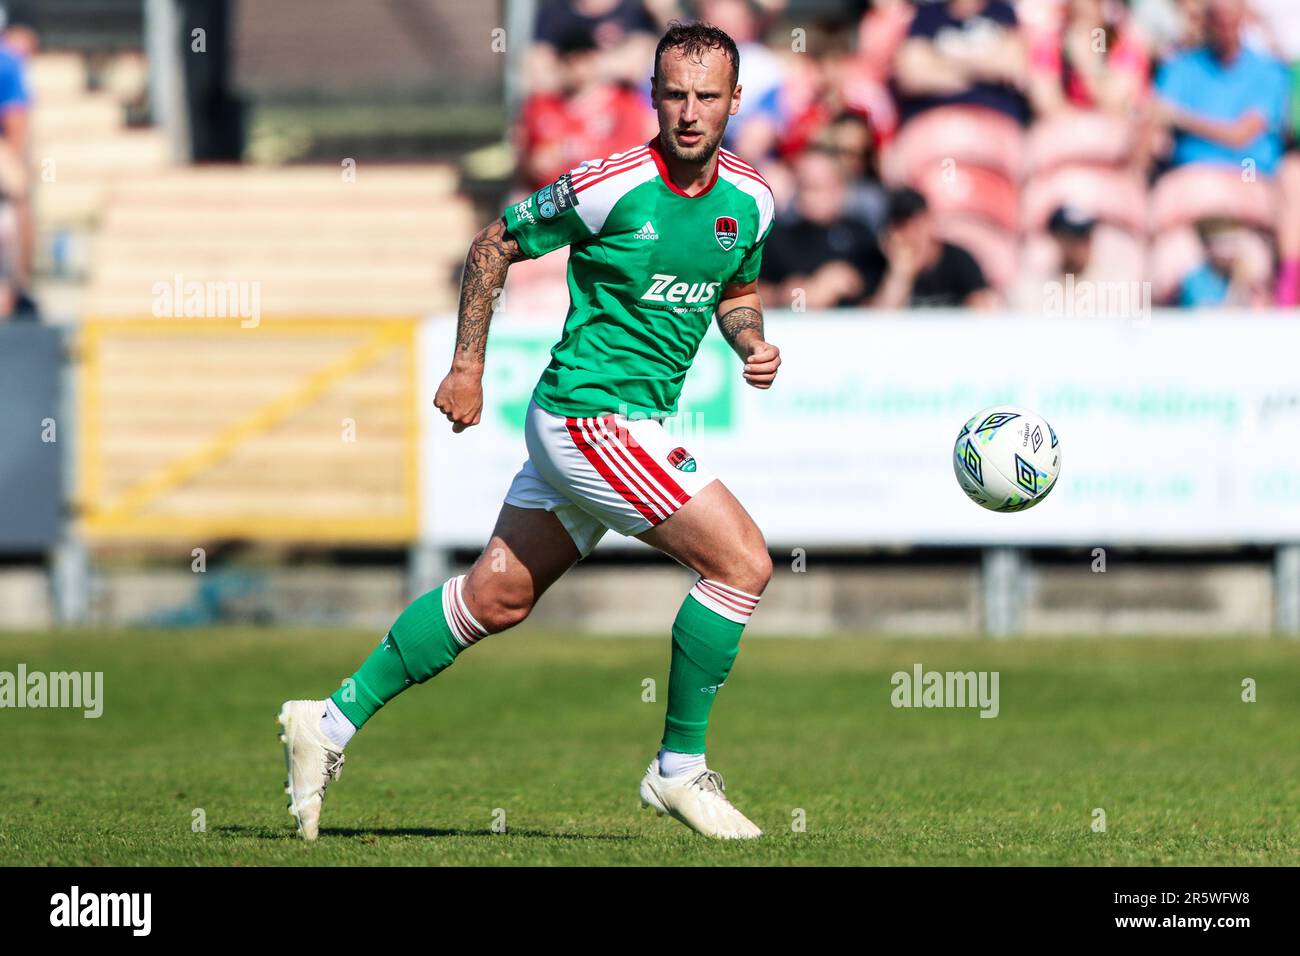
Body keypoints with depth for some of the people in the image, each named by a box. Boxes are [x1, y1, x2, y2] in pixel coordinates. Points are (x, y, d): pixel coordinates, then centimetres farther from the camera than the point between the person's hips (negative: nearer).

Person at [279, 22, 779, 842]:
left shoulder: (749, 199, 3)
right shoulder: (610, 185, -16)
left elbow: (738, 289, 23)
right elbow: (495, 245, -3)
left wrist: (752, 342, 1)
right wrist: (467, 365, -2)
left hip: (631, 422, 8)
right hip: (592, 413, -8)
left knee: (498, 596, 14)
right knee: (743, 562, -12)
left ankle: (333, 721, 23)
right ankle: (680, 768, 0)